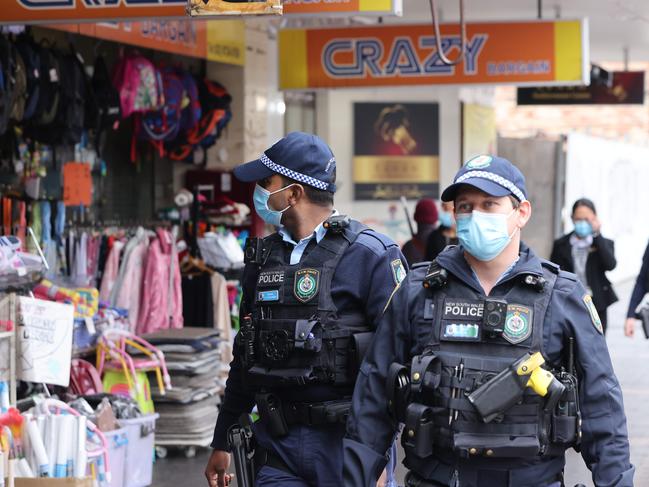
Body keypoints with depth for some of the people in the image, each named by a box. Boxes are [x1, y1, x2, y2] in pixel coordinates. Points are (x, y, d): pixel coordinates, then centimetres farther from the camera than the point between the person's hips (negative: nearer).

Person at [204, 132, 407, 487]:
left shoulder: (370, 254, -7)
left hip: (346, 443, -5)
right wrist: (222, 442, 22)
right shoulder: (264, 257, 13)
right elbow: (244, 356, 21)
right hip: (280, 447, 5)